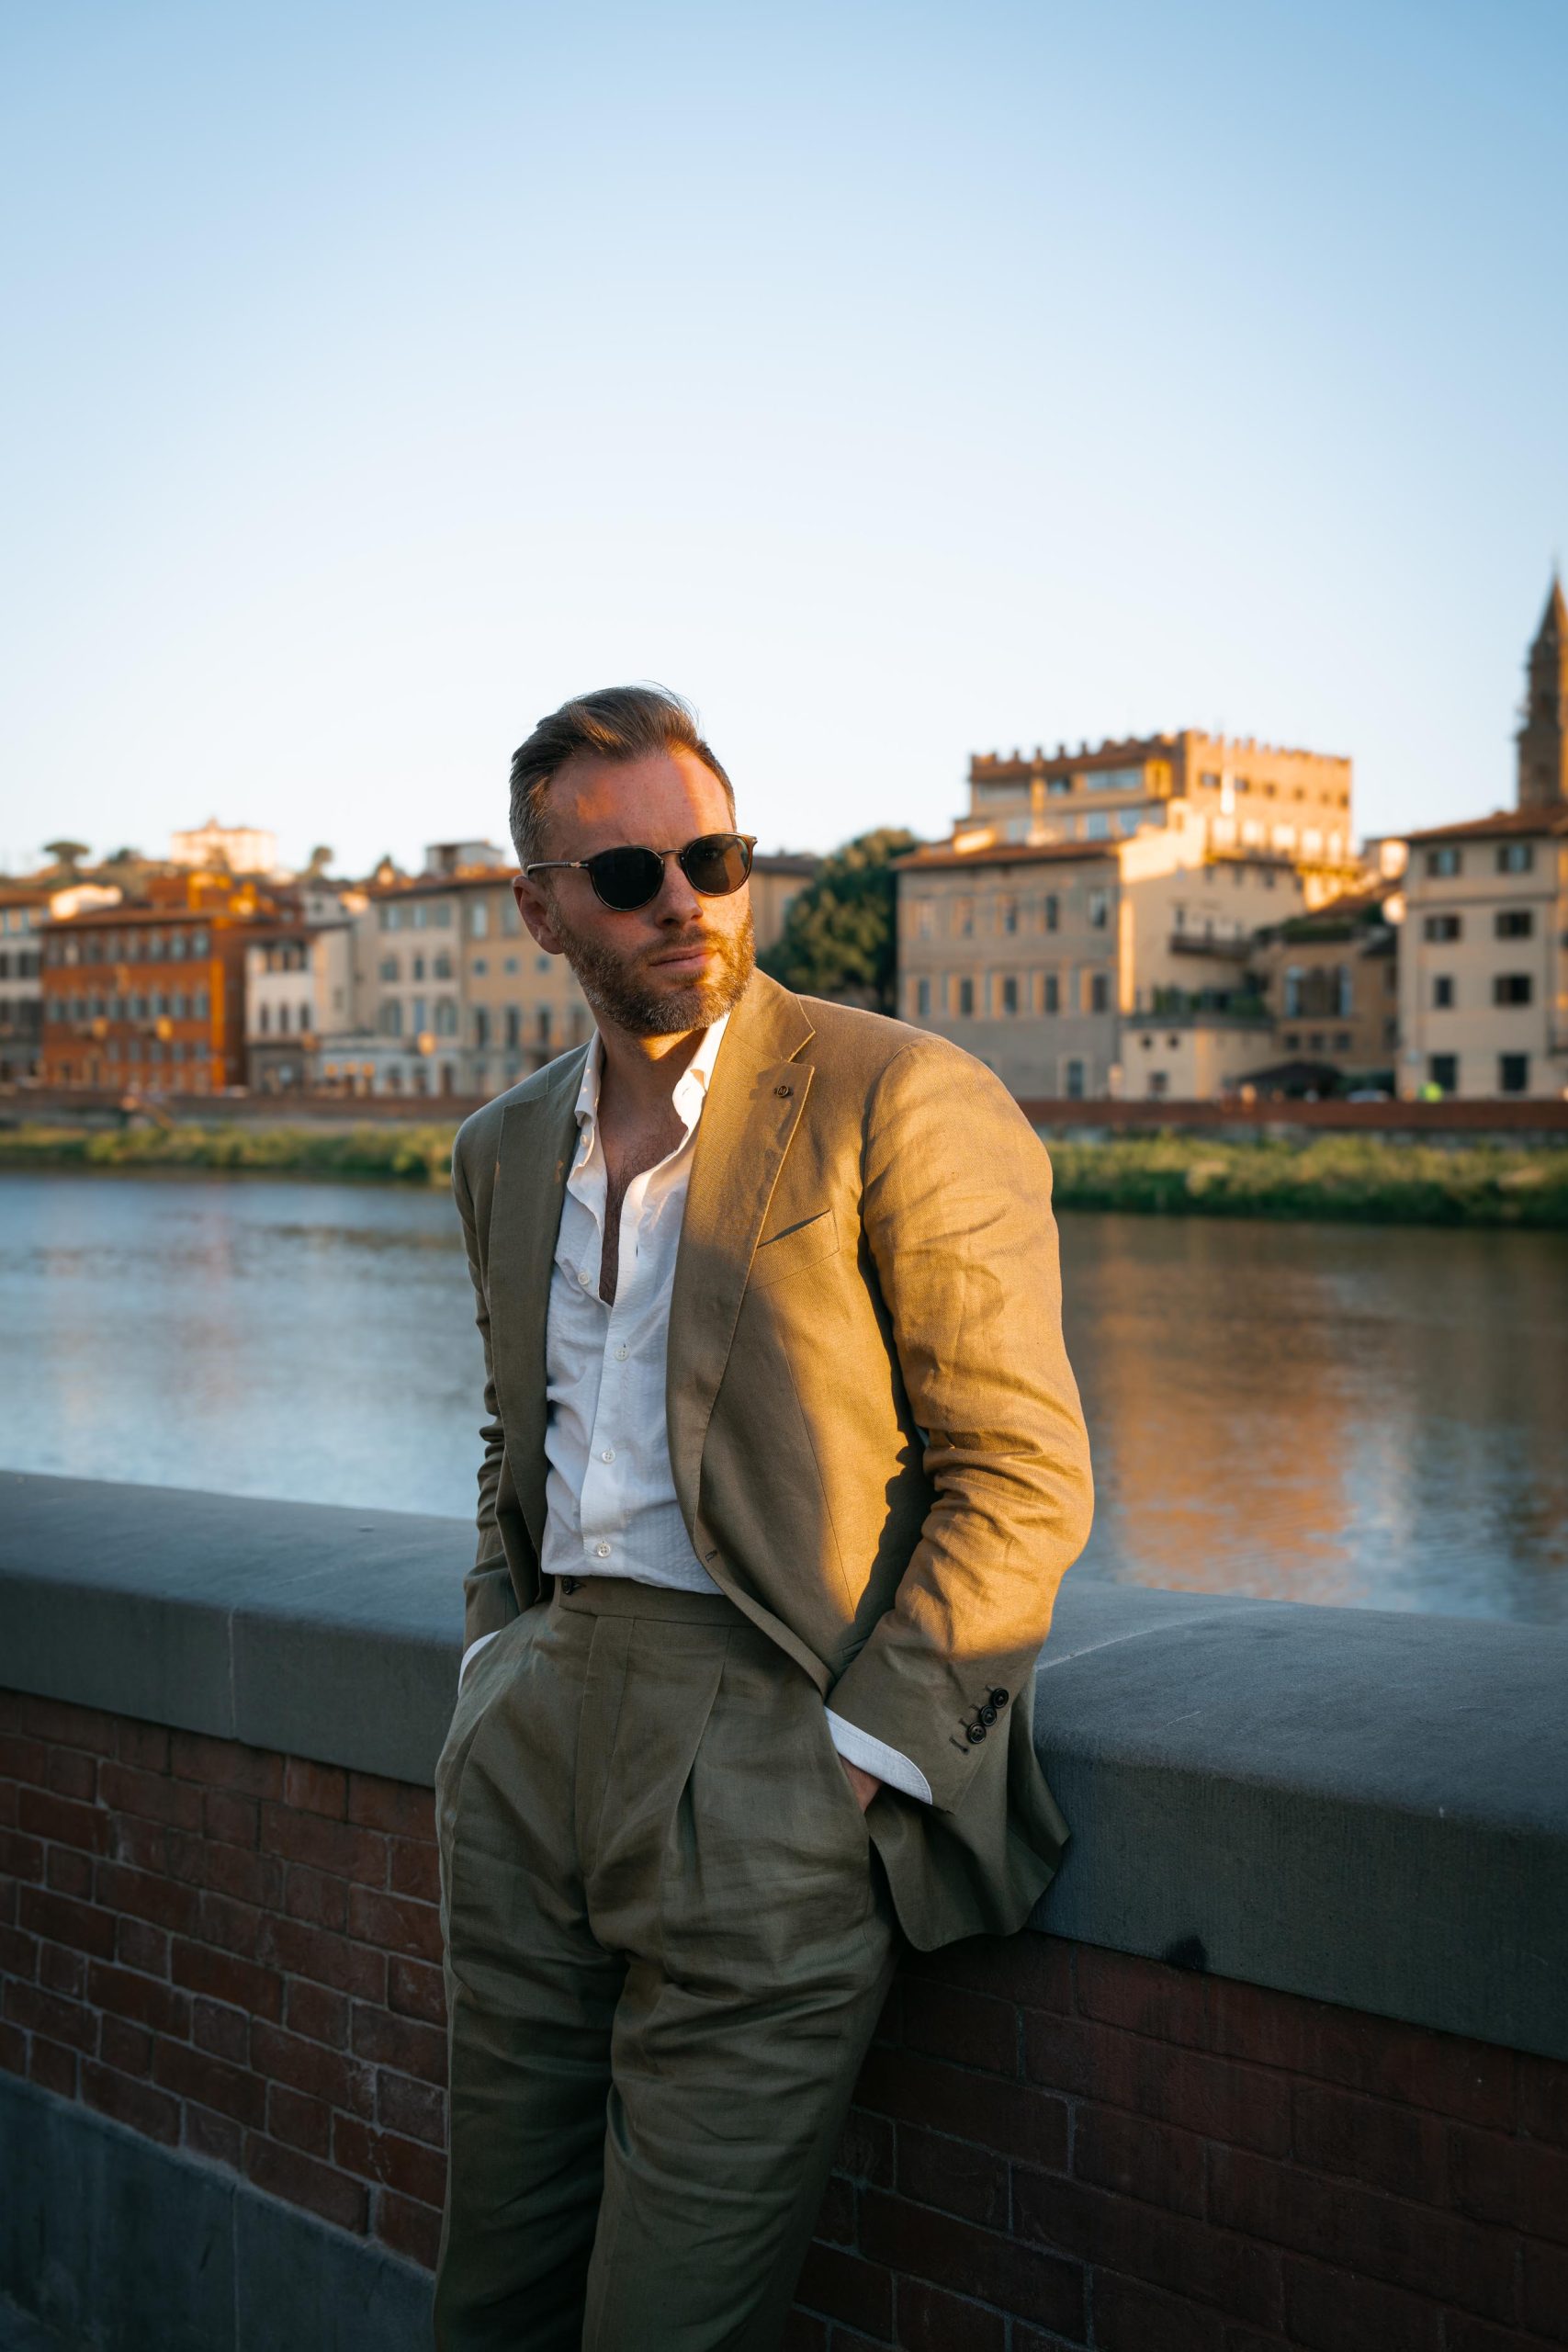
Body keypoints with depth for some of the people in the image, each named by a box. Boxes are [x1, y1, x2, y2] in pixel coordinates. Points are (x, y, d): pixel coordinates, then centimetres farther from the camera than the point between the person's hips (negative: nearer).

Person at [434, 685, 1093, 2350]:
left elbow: (1023, 1475, -10)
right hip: (537, 1750, 7)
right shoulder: (506, 1149, 12)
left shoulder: (909, 1105, -10)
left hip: (773, 1764, -6)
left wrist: (851, 1757, -14)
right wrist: (498, 1665, 11)